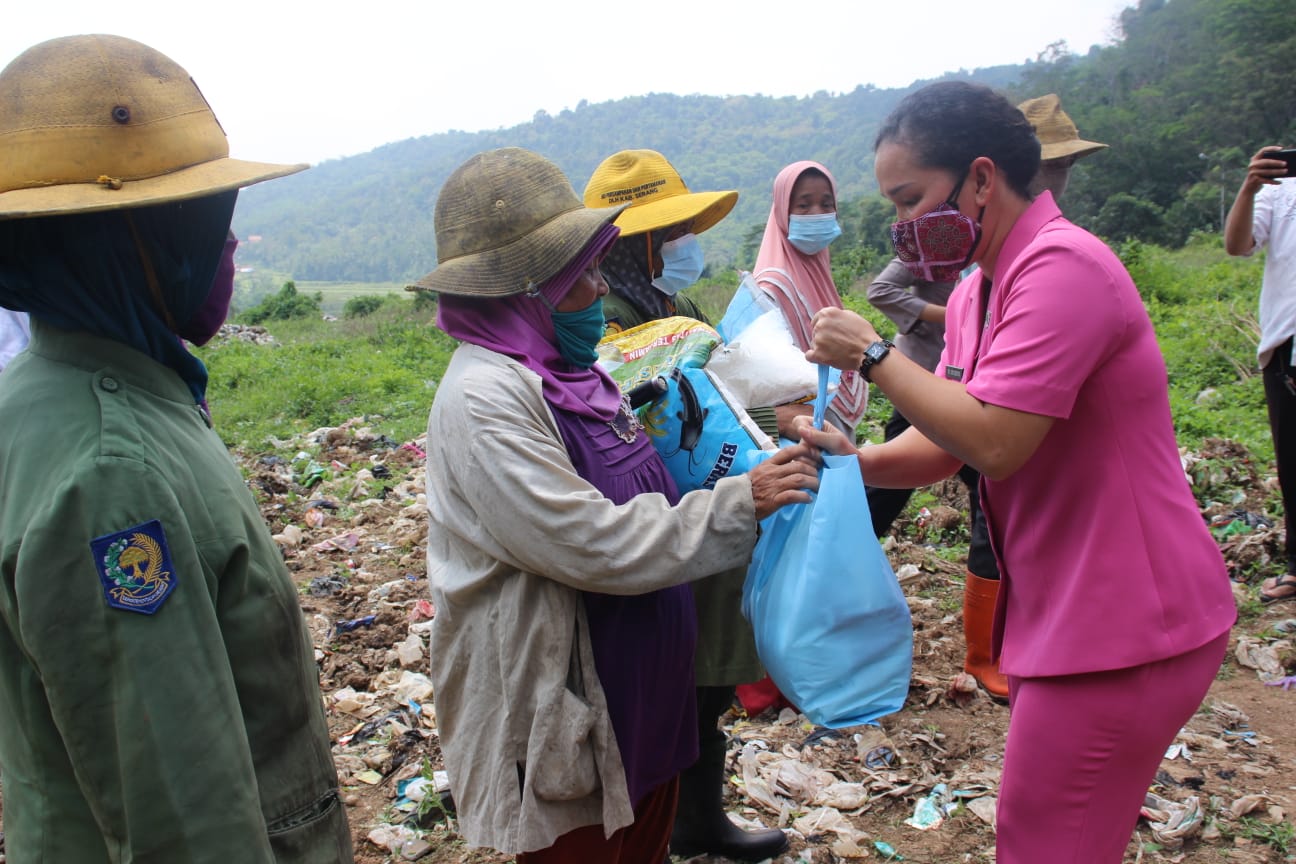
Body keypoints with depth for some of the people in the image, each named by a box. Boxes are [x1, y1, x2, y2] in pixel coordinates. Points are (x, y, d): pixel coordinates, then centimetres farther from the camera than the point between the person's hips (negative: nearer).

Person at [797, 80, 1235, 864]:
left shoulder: (1062, 267, -21)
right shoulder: (976, 294, 11)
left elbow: (993, 441, -28)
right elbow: (945, 443, 10)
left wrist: (872, 352, -18)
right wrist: (856, 459, -7)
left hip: (1123, 627, -9)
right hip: (1066, 614, 9)